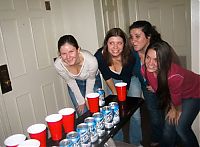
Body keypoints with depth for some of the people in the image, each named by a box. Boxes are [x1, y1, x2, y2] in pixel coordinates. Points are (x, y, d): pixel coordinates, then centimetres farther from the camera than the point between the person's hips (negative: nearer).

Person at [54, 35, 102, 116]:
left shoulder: (91, 60, -38)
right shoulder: (58, 65, -31)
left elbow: (91, 79, -17)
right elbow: (70, 81, -13)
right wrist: (81, 101, -5)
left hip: (93, 82, -1)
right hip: (75, 84, 1)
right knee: (82, 114, 3)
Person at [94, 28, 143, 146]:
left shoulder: (129, 56, -35)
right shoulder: (100, 56, -30)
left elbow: (126, 81, -25)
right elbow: (107, 77, -14)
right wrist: (115, 94, -13)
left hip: (131, 79, -1)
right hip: (113, 80, 2)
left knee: (135, 113, -3)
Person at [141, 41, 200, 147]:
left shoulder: (174, 76, -43)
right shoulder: (145, 70, -26)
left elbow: (176, 98, -22)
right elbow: (158, 89, -8)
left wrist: (178, 111, -3)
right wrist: (171, 108, -1)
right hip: (171, 93, 5)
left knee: (181, 127, -5)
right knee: (169, 124, 8)